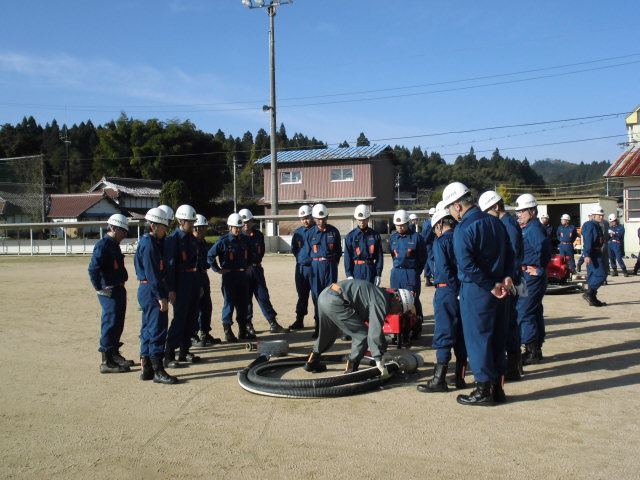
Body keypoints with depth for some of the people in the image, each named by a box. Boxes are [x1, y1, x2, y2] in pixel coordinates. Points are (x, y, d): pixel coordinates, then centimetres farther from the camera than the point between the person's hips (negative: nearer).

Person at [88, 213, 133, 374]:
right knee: (110, 324, -6)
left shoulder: (114, 245, 15)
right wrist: (100, 289, -20)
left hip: (119, 290, 10)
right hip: (109, 292, -10)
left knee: (117, 324, 17)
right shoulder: (103, 245, -16)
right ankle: (106, 363, 1)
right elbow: (93, 269, -24)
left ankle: (114, 355, 31)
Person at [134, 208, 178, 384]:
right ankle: (158, 371, -1)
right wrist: (161, 297, -22)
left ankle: (146, 369, 21)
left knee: (149, 330, 14)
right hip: (151, 290, -11)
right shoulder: (149, 244, -15)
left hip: (146, 290, 11)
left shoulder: (146, 241, 16)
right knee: (158, 329, -6)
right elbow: (152, 273, -21)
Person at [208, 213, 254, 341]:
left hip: (243, 275, 5)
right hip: (229, 276, -5)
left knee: (243, 303, 9)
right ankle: (227, 331, 7)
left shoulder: (245, 240, 9)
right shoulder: (223, 241, -8)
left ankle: (243, 330, 18)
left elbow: (249, 254, 28)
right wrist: (218, 269, -7)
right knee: (229, 303, -1)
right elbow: (210, 255, -8)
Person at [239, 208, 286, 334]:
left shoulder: (258, 234, 9)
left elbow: (261, 252, 12)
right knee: (246, 297, 4)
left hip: (257, 269, 3)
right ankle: (248, 324, 14)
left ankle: (273, 323, 6)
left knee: (263, 296, 4)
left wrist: (255, 259, -3)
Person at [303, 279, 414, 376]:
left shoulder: (379, 294, 20)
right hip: (335, 302, -10)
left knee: (326, 334, 31)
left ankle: (312, 362, 46)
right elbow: (376, 332, -16)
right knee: (362, 335, -2)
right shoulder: (381, 301, -9)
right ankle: (350, 371, 6)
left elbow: (372, 328, 28)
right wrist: (379, 361, -11)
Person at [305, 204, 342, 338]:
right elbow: (307, 251, 10)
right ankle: (319, 326, 11)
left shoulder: (334, 231, 3)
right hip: (315, 266, 1)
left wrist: (332, 263, 5)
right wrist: (313, 265, 6)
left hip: (330, 265, -1)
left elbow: (339, 251, 10)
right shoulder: (310, 233, 3)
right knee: (317, 296, 3)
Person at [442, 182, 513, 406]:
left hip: (475, 291, -8)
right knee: (496, 337, 13)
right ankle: (497, 388, 22)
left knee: (477, 339, 3)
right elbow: (509, 253, 12)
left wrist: (491, 286, -14)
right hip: (496, 290, 8)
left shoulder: (463, 230, -15)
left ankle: (484, 390, 10)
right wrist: (506, 277, 2)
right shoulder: (494, 221, 9)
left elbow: (467, 266, -21)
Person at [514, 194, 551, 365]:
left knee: (523, 313, -7)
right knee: (534, 312, 15)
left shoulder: (534, 228, -16)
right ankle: (535, 350, 24)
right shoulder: (526, 228, 15)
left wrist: (539, 270, -20)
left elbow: (545, 250, -27)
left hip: (531, 276, -10)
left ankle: (532, 352, 0)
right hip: (526, 276, 10)